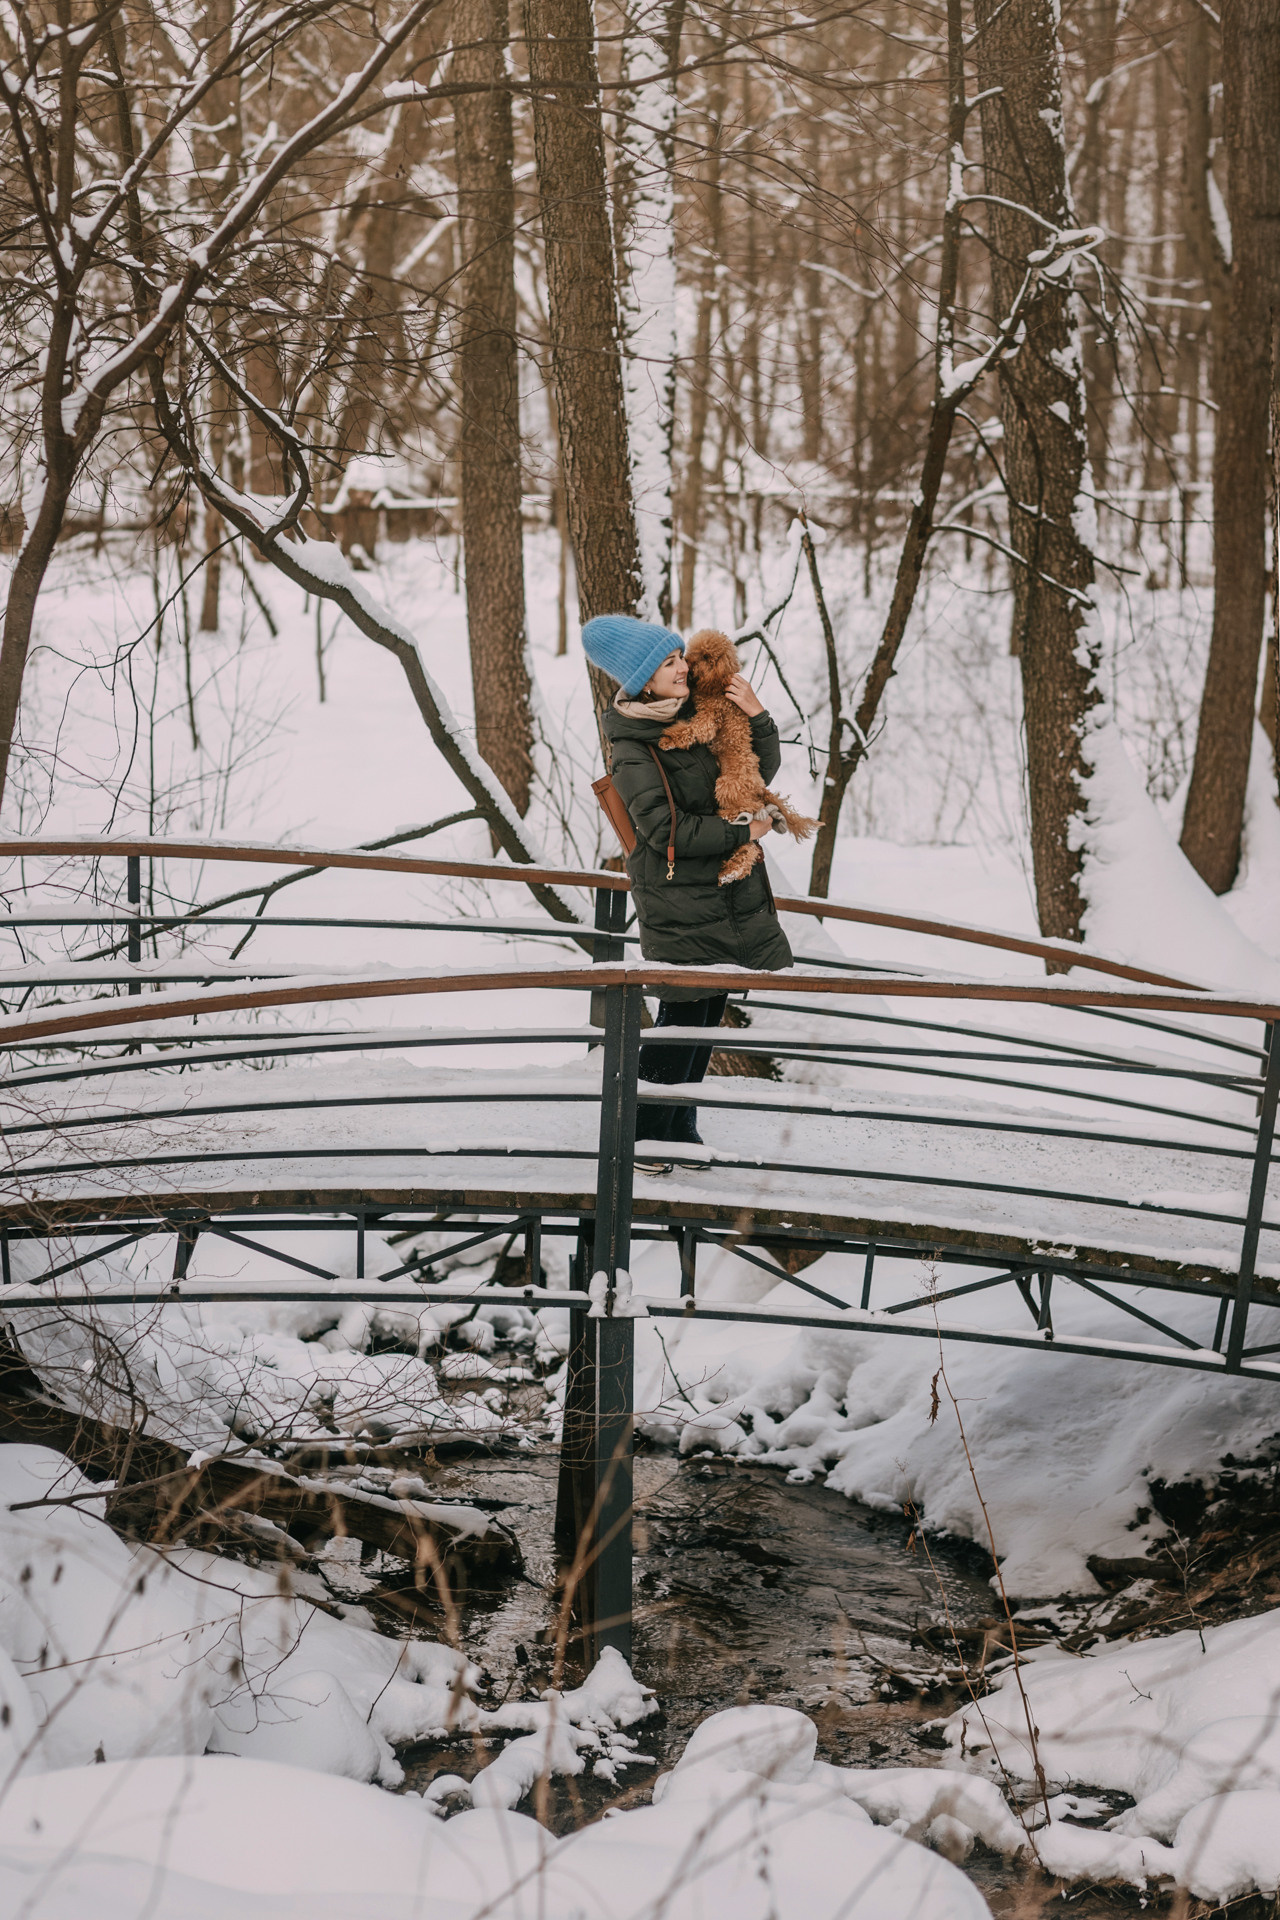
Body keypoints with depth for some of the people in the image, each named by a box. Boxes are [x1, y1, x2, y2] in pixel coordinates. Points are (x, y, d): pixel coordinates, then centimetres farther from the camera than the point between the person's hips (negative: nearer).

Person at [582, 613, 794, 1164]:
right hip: (677, 897, -7)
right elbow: (665, 830, -20)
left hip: (729, 890, 7)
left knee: (709, 1012, 13)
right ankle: (642, 1134, 7)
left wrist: (757, 716, -5)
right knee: (681, 1016, -6)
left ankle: (680, 1129, 25)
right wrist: (742, 832, -15)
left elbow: (760, 772, 11)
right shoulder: (632, 746, -14)